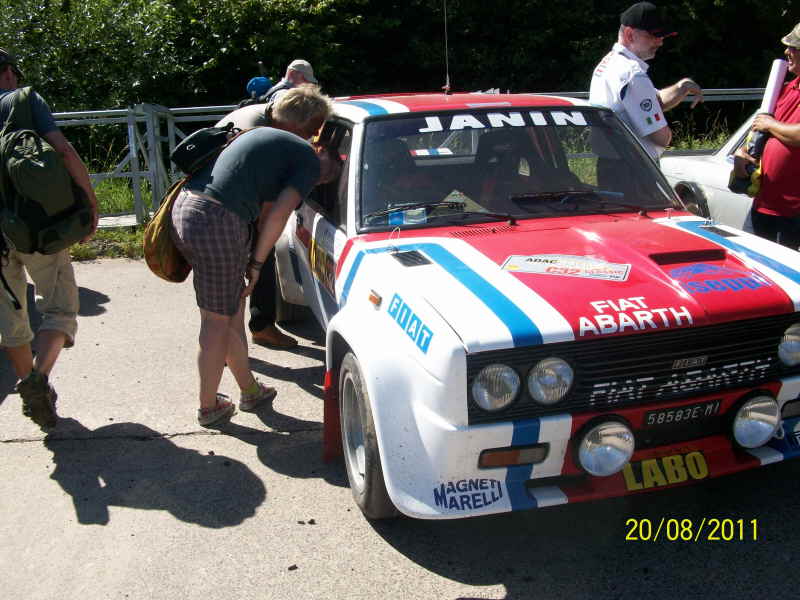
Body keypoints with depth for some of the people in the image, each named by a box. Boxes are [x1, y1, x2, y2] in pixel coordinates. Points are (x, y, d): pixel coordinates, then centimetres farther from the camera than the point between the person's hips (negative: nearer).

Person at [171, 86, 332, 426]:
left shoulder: (258, 133, 24)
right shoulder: (307, 158, 2)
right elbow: (278, 213, -8)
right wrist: (257, 263, 0)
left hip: (183, 208, 8)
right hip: (219, 222, -8)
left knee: (232, 310, 21)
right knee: (218, 321, 8)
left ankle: (250, 390, 35)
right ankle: (208, 407, 24)